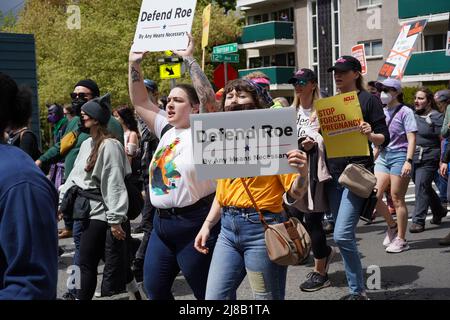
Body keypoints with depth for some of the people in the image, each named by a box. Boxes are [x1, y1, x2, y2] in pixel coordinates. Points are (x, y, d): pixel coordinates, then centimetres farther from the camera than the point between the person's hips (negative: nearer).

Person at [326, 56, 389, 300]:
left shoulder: (368, 100, -1)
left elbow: (384, 138, -3)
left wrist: (370, 135, -24)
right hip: (334, 173, 6)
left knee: (342, 235, -16)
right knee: (344, 236, 8)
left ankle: (358, 291, -3)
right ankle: (357, 290, 19)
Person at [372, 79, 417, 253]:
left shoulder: (405, 111, -4)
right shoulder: (382, 112, 14)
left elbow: (412, 138, -10)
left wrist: (408, 161, -19)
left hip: (399, 156, -6)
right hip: (383, 157, 6)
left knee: (397, 198, -3)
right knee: (374, 196, -3)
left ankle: (401, 239, 7)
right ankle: (392, 226, 21)